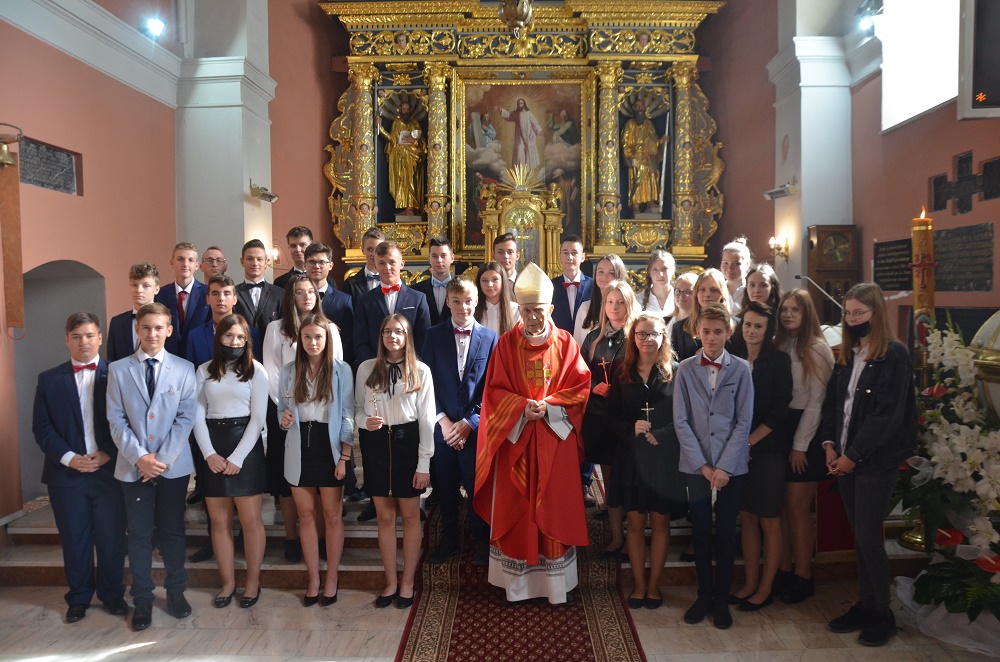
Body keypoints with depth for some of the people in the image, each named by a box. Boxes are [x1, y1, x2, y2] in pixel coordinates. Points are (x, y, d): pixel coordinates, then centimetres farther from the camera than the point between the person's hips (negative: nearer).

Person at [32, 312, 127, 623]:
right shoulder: (49, 379, 7)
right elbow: (41, 427, 2)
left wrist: (108, 454, -12)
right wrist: (68, 458, -9)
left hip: (109, 470, -1)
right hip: (66, 473, 2)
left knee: (112, 539, 5)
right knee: (74, 540, 11)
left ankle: (112, 594, 22)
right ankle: (78, 597, 27)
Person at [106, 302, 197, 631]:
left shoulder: (184, 369, 0)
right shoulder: (119, 369, 2)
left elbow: (186, 417, -4)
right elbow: (116, 420, -1)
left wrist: (163, 458, -12)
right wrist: (139, 457, -12)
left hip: (173, 465, 0)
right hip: (134, 466, 0)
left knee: (173, 530, 11)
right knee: (139, 534, 7)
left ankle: (176, 592, 26)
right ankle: (142, 599, 21)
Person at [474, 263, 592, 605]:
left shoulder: (565, 343, 1)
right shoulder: (506, 343, 0)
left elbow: (580, 387, -1)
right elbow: (495, 391, -1)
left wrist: (548, 405, -15)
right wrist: (523, 407, -17)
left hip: (556, 439, 0)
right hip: (516, 438, 0)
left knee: (555, 506, 6)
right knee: (515, 508, 4)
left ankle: (558, 582, 18)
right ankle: (516, 580, 17)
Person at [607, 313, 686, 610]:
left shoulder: (676, 373, -2)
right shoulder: (623, 374, 4)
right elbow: (611, 418, 4)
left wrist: (659, 435, -18)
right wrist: (632, 429, -14)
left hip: (665, 458, -1)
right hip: (632, 457, 2)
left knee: (660, 522, 9)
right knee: (635, 523, 8)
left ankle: (653, 585, 23)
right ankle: (639, 584, 22)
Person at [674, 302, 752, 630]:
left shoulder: (741, 369, -2)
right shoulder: (685, 369, 0)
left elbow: (743, 422, -4)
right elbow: (681, 421, -2)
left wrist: (724, 467, -11)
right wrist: (702, 465, -8)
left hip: (731, 466, -1)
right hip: (696, 465, 1)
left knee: (726, 535, 9)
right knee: (700, 534, 10)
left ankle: (721, 599, 23)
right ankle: (704, 595, 25)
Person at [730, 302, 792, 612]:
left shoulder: (779, 360, -5)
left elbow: (779, 410, -9)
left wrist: (749, 441, -12)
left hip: (768, 449, -4)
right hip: (738, 449, 4)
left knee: (769, 520, 4)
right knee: (746, 518, 9)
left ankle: (765, 588, 16)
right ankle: (750, 584, 20)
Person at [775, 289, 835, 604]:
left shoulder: (817, 349, -8)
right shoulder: (777, 346, 9)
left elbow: (816, 401, -9)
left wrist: (800, 445, -9)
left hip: (806, 434, -5)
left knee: (798, 505, 0)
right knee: (782, 504, 8)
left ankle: (803, 576, 13)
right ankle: (783, 570, 18)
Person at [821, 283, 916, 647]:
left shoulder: (895, 354, -10)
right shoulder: (847, 355, 11)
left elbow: (888, 414, -15)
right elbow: (832, 402, 13)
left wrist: (854, 454, -15)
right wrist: (830, 444, -1)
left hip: (876, 460, -6)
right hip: (845, 458, 6)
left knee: (868, 536, -1)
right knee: (859, 535, 11)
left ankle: (882, 614, 15)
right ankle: (865, 605, 22)